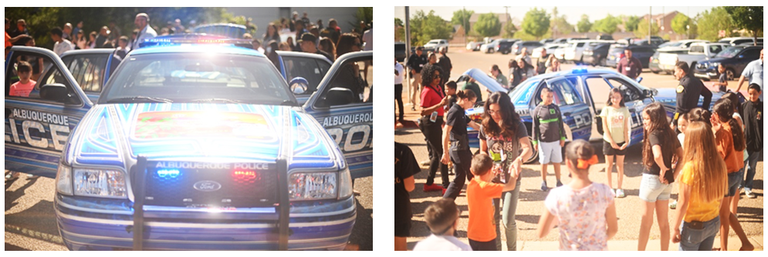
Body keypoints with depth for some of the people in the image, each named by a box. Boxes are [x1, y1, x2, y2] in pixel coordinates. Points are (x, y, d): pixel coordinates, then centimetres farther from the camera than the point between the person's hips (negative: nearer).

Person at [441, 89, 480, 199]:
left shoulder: (460, 112, 14)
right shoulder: (455, 112, -16)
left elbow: (473, 125, 26)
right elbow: (446, 132, -21)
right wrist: (445, 153, -23)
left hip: (462, 149, 10)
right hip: (460, 149, -10)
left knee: (459, 178, 12)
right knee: (473, 177, 2)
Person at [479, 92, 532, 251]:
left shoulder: (516, 126, -14)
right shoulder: (486, 127, -5)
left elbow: (528, 149, -26)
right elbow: (483, 151, 7)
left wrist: (519, 159, -48)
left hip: (511, 179, -3)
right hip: (491, 178, 3)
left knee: (508, 221, -4)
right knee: (492, 219, 9)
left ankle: (512, 251, 18)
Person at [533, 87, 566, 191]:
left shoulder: (555, 108, 4)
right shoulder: (538, 110, -3)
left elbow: (560, 123, 9)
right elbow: (535, 127, 0)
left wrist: (562, 137, 6)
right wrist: (535, 141, -1)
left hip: (556, 140, 2)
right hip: (544, 141, -2)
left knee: (557, 162, 8)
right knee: (544, 162, 6)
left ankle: (558, 181, 18)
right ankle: (543, 182, 17)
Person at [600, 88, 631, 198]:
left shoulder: (624, 110, 1)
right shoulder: (607, 109, -3)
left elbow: (626, 127, 2)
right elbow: (605, 127, -5)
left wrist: (626, 141, -8)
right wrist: (611, 141, -11)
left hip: (621, 141, 1)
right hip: (609, 141, -1)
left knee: (620, 165, 6)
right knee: (609, 164, 8)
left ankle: (619, 188, 13)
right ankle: (610, 187, 17)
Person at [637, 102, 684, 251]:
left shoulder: (654, 134, -19)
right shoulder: (670, 134, 4)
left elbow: (657, 155, -36)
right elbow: (682, 156, 6)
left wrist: (663, 168, -19)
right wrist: (673, 175, 1)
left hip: (651, 179, -7)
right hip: (665, 182, 7)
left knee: (646, 221, 6)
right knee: (663, 222, 14)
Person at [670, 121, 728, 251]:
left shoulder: (690, 168, -24)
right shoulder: (719, 164, -6)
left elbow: (683, 203, -19)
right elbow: (721, 196, 5)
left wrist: (675, 228, -9)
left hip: (694, 225, -6)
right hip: (714, 223, 6)